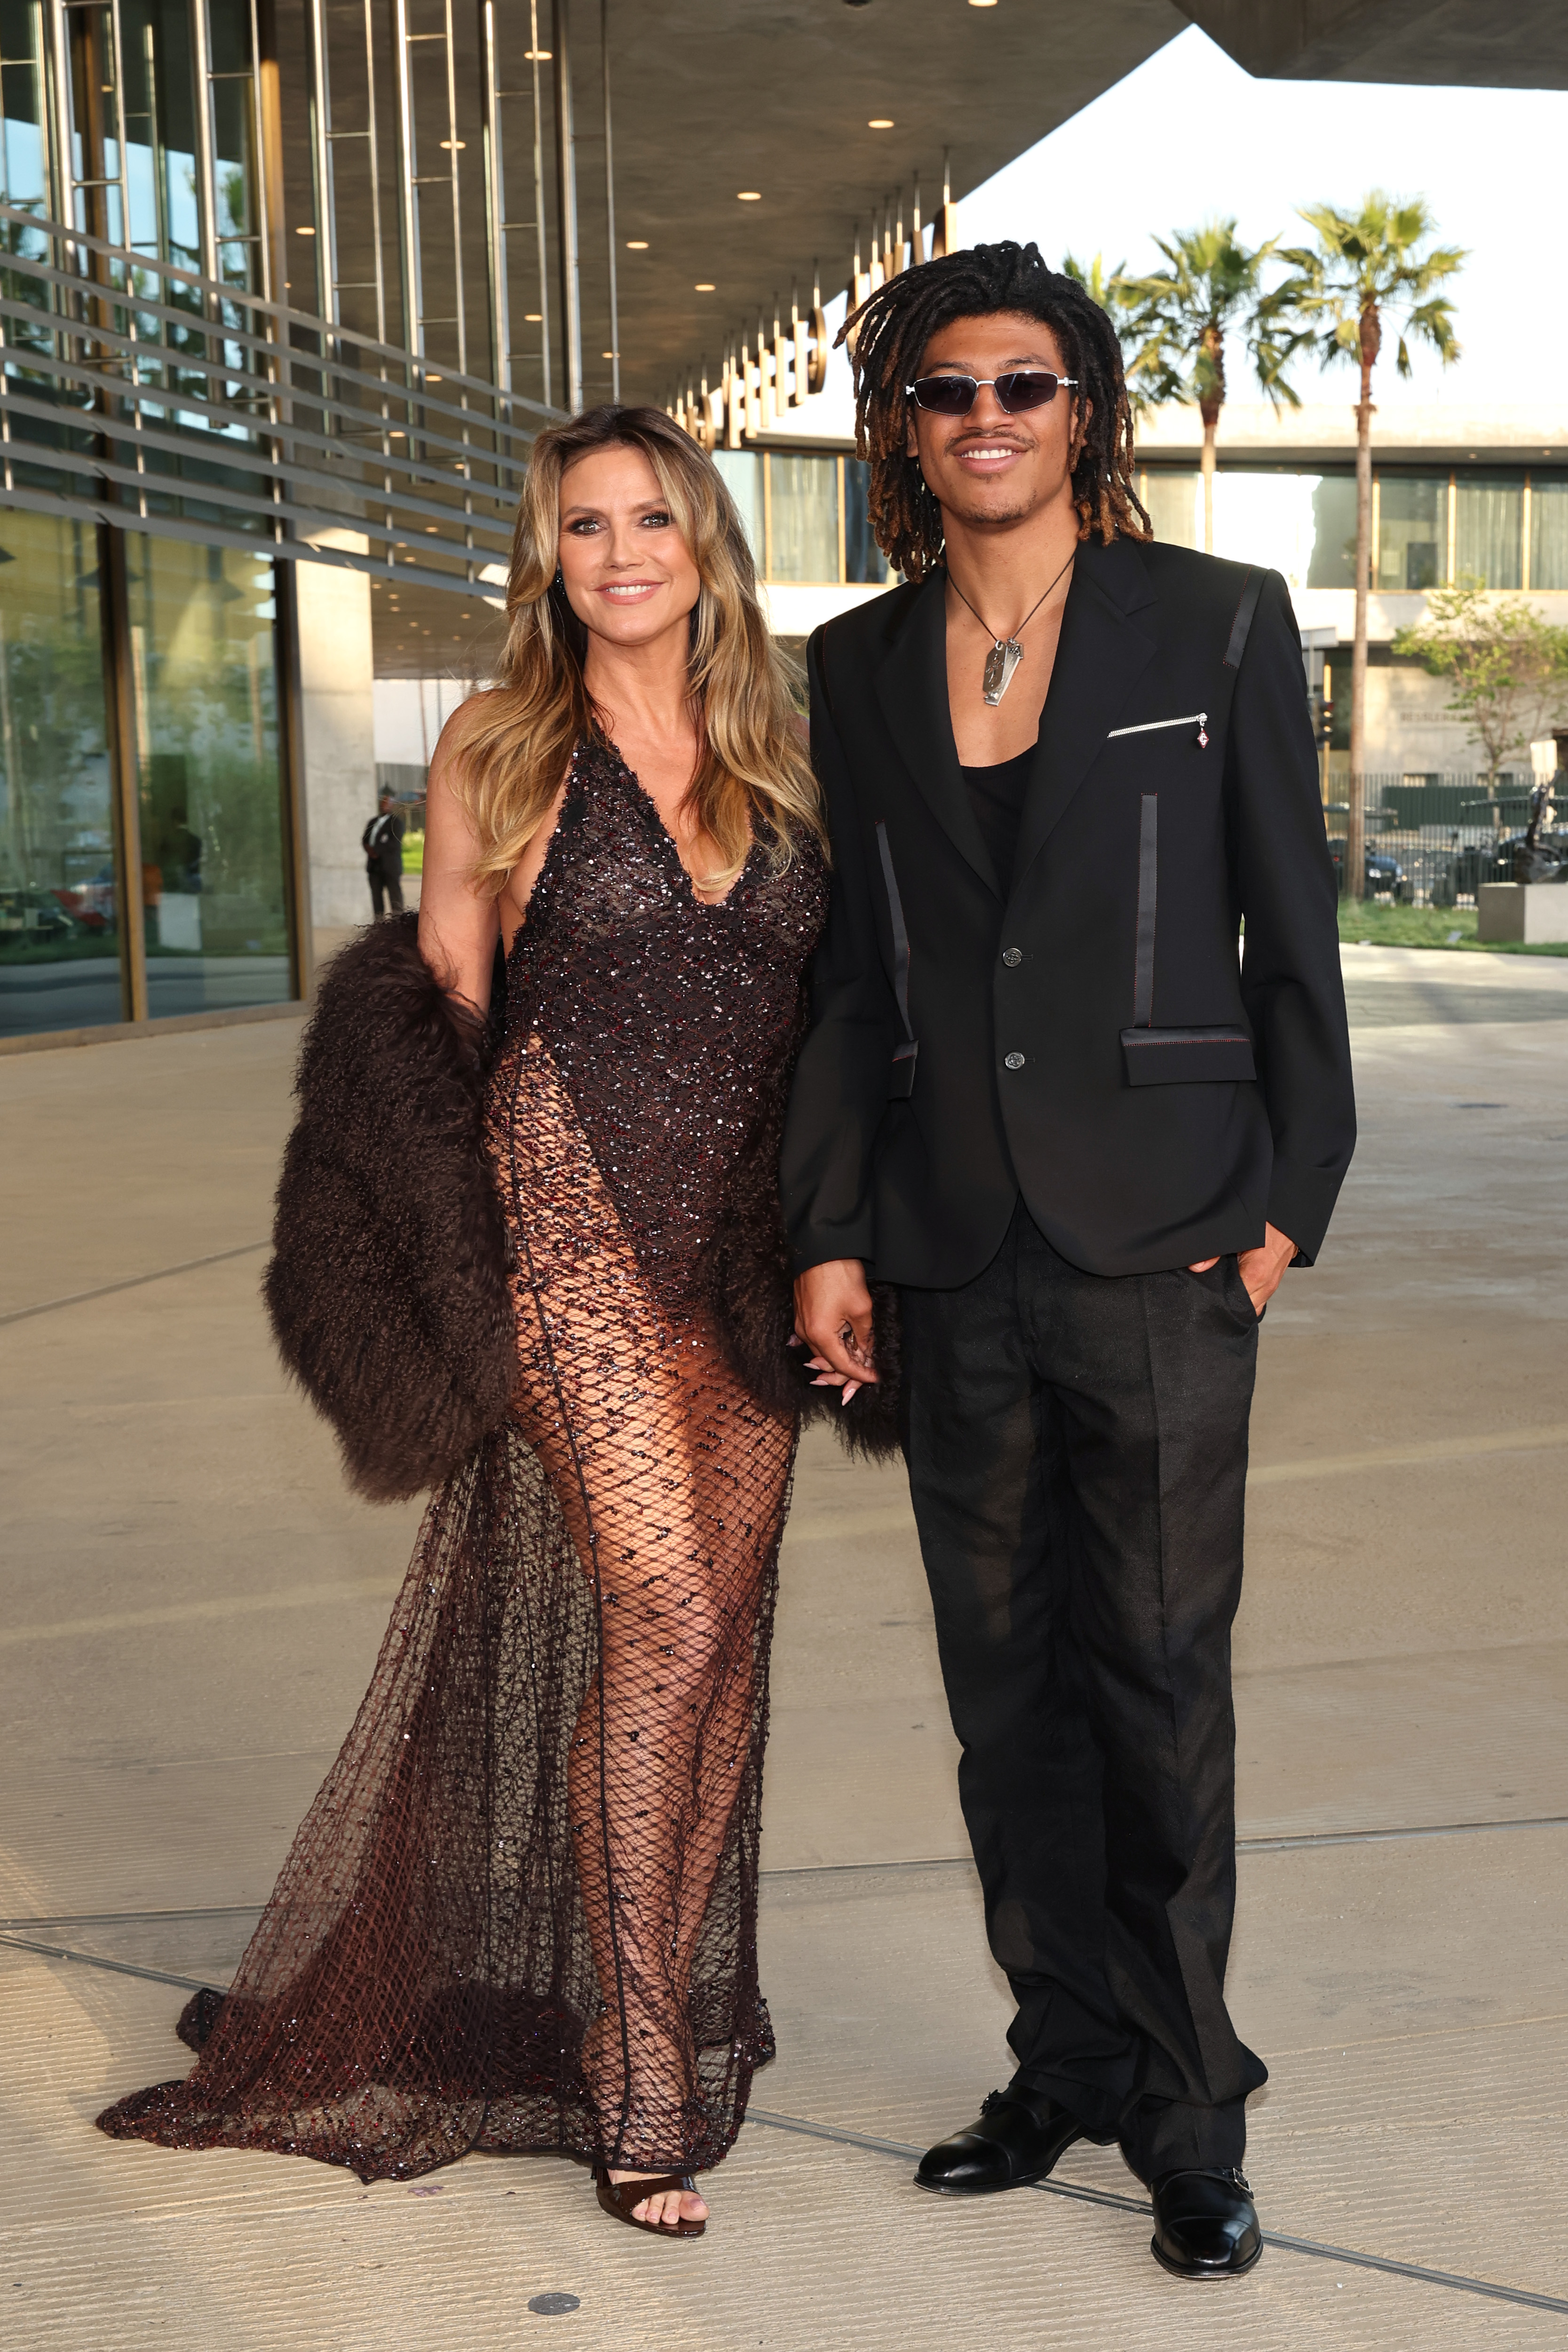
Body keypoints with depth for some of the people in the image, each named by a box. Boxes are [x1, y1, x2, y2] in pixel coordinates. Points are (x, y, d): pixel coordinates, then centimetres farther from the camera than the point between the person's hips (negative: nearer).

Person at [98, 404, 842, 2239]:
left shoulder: (775, 753, 11)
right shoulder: (498, 751, 2)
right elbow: (454, 996, 8)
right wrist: (480, 1196, 4)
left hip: (748, 1249, 4)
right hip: (575, 1228, -4)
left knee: (723, 1631, 7)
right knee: (665, 1621, -12)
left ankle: (678, 2012, 23)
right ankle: (643, 2090, -1)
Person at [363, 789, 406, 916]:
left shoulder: (396, 822, -2)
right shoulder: (373, 822, 20)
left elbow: (395, 842, -13)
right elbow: (365, 839, 15)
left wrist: (377, 850, -16)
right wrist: (370, 850, -7)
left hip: (390, 866, -7)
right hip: (375, 866, 7)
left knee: (395, 897, -6)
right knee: (376, 896, 4)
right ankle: (379, 923, 6)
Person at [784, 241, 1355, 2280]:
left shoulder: (1217, 624, 0)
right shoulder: (860, 666, 10)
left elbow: (1294, 937, 1)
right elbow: (851, 977, 11)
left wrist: (1286, 1201, -4)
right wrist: (830, 1232, 5)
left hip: (1155, 1238, -3)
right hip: (952, 1252, 4)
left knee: (1160, 1679, 1)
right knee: (1007, 1687, 11)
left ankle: (1188, 2113, 17)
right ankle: (1068, 2063, 27)